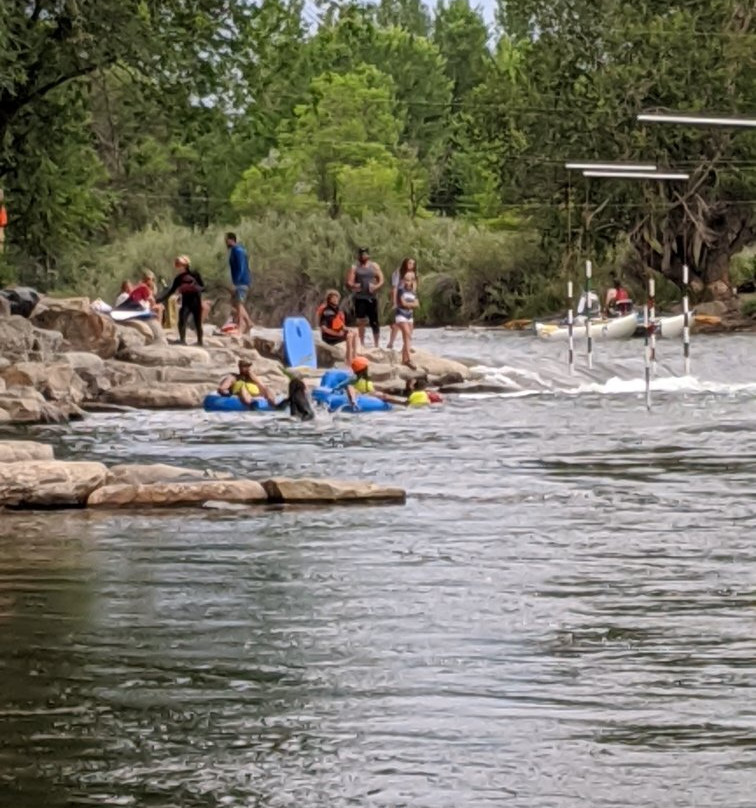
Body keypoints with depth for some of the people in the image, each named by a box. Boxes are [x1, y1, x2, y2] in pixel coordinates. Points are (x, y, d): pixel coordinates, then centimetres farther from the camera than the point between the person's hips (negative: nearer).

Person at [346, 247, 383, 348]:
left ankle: (376, 344, 7)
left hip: (372, 297, 1)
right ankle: (362, 344, 1)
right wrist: (353, 286, -23)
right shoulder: (354, 267, 5)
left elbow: (381, 280, 8)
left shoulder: (374, 266, 10)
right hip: (360, 298, -1)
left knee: (374, 322, 0)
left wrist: (376, 286, -13)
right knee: (361, 322, -3)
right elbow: (349, 283, 0)